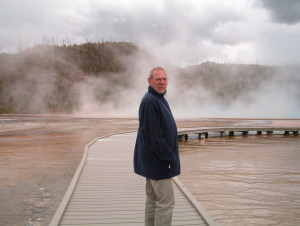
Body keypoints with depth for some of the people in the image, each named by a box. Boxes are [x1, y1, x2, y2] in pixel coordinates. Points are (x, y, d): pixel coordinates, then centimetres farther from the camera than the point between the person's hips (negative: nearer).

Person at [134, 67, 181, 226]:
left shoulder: (159, 99, 13)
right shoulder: (150, 101, -19)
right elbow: (154, 136, -24)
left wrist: (169, 156, 16)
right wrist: (169, 157, -18)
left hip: (153, 160, 10)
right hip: (158, 161, -10)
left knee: (153, 200, 15)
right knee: (166, 202, -4)